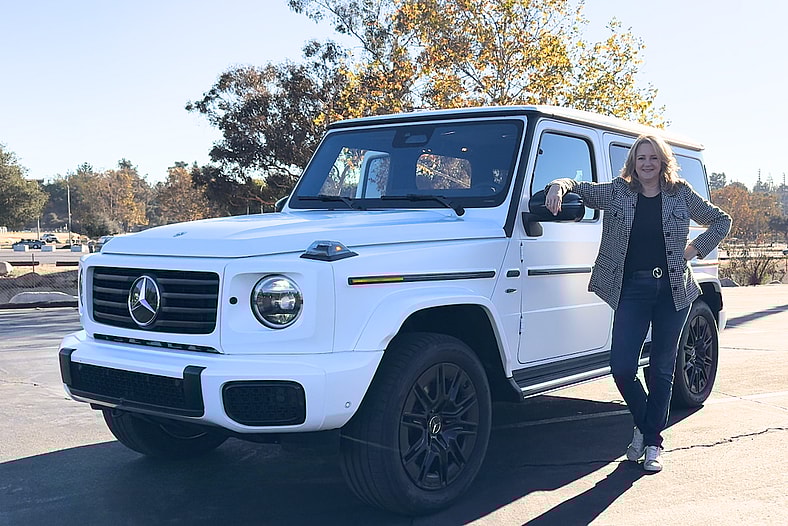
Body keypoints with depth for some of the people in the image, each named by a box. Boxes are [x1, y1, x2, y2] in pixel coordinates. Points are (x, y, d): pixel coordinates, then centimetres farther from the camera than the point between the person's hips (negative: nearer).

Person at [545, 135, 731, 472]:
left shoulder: (681, 195, 5)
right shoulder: (617, 193, 5)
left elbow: (721, 221, 15)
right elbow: (577, 188, 5)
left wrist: (696, 249, 3)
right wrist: (558, 187, -18)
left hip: (673, 290, 0)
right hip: (632, 289, 0)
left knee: (661, 369, 6)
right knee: (621, 367, -8)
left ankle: (652, 441, 18)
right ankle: (643, 423, 20)